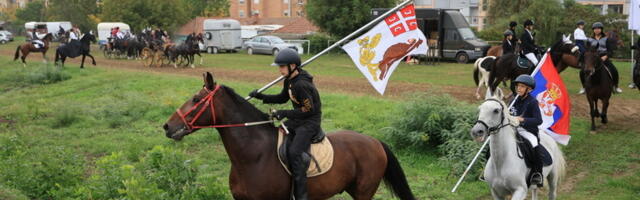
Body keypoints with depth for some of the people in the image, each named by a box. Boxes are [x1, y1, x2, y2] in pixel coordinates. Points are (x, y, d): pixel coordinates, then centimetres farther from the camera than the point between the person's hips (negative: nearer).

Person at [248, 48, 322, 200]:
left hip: (311, 121, -11)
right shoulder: (289, 81, 6)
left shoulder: (301, 85, -25)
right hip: (297, 119, 11)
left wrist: (286, 113, -25)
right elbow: (282, 98, 19)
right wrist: (261, 97, 9)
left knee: (294, 152, -25)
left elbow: (309, 109, -24)